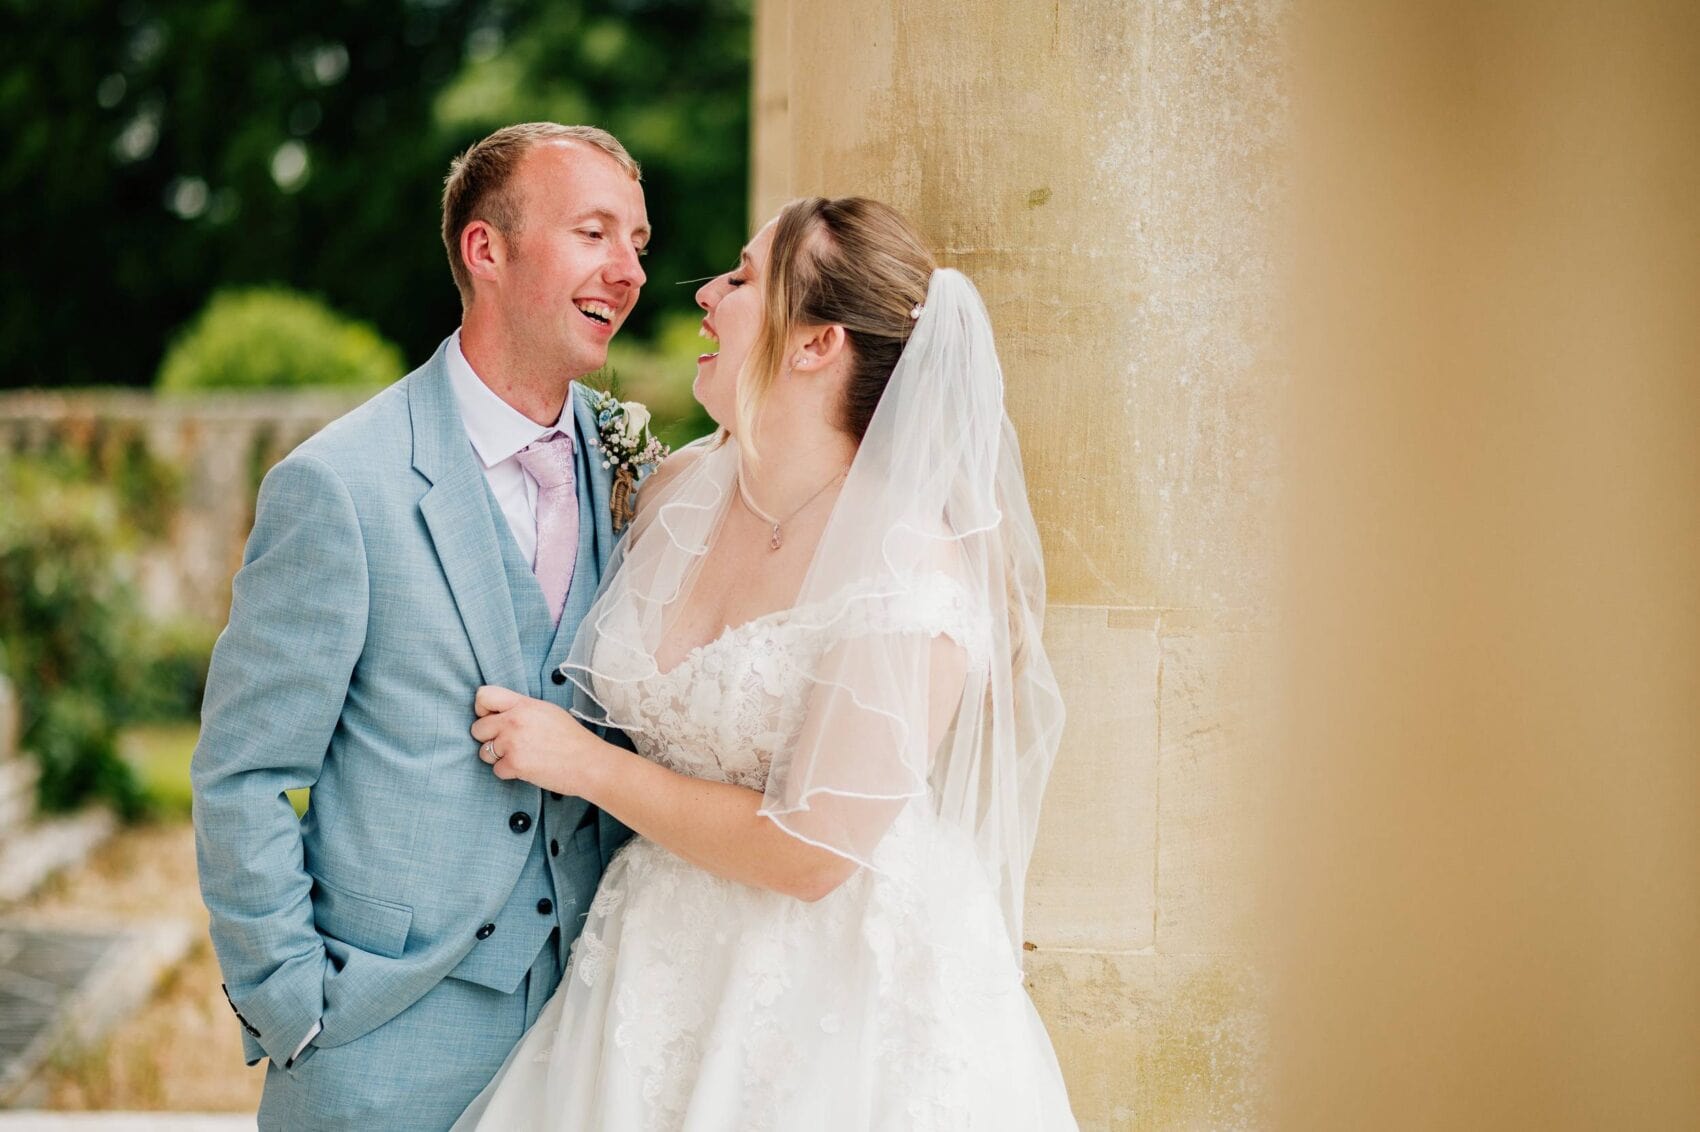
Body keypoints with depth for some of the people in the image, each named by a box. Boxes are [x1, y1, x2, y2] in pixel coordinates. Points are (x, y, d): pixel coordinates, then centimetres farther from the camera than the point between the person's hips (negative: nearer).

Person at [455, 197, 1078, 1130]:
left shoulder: (912, 572, -22)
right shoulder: (678, 490, 0)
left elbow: (808, 854, -22)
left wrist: (584, 764, -15)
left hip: (843, 994, -6)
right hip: (666, 973, 6)